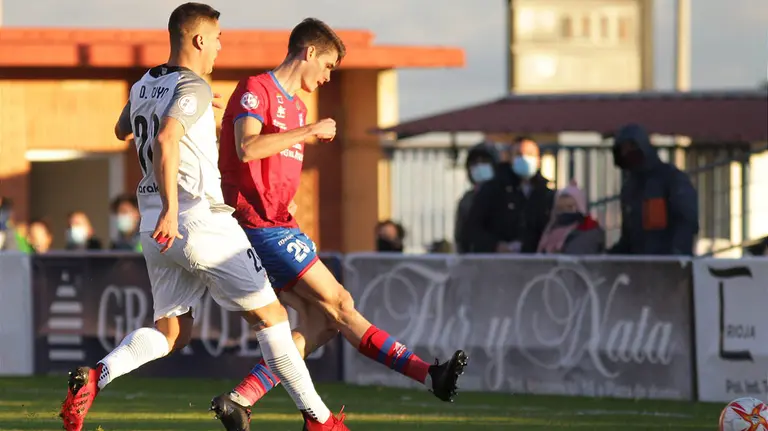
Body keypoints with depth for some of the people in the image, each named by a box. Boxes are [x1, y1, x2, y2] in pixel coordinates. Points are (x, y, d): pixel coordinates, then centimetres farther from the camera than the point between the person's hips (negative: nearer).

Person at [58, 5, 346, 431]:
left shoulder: (143, 87, 13)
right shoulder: (193, 88, -11)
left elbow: (122, 131, 35)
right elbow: (166, 140, -29)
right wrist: (171, 209, -32)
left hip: (156, 228, 8)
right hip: (200, 219, -8)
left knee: (170, 332, 11)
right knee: (268, 315, 3)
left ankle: (94, 376, -15)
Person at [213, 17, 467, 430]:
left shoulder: (296, 107, 23)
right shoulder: (256, 90, -7)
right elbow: (247, 147, -24)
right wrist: (311, 130, -20)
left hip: (279, 224, 10)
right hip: (260, 225, -10)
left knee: (320, 323, -2)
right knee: (338, 303, -10)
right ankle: (430, 375, -15)